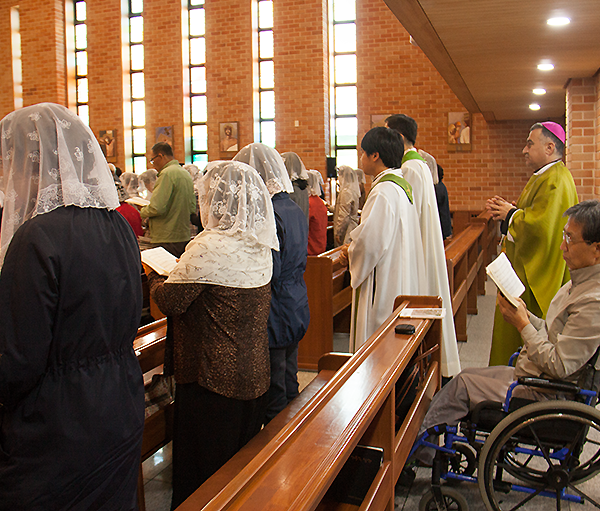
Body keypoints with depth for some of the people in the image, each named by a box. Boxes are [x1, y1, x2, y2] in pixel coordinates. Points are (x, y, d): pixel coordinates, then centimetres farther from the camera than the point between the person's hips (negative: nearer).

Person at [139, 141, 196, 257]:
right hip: (184, 236, 9)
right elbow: (192, 208, 18)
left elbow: (157, 208, -20)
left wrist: (142, 212, -2)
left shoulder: (167, 173, -14)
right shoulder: (186, 174, 13)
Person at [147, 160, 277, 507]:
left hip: (212, 378, -8)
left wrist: (155, 276, 3)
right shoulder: (260, 247, 3)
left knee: (202, 471, 11)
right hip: (255, 374, 8)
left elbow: (171, 302, -17)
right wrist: (181, 269, 17)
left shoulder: (209, 247, -22)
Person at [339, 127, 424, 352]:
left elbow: (371, 242, -24)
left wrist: (349, 253, -4)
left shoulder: (383, 192, -19)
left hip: (383, 284, -10)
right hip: (401, 280, 10)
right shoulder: (402, 185, 12)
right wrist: (353, 248, 9)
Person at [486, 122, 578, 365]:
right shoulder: (542, 177, 16)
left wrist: (510, 214, -12)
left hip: (535, 276, -11)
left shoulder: (556, 181, -19)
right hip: (526, 268, 11)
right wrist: (506, 212, 5)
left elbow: (540, 225, -27)